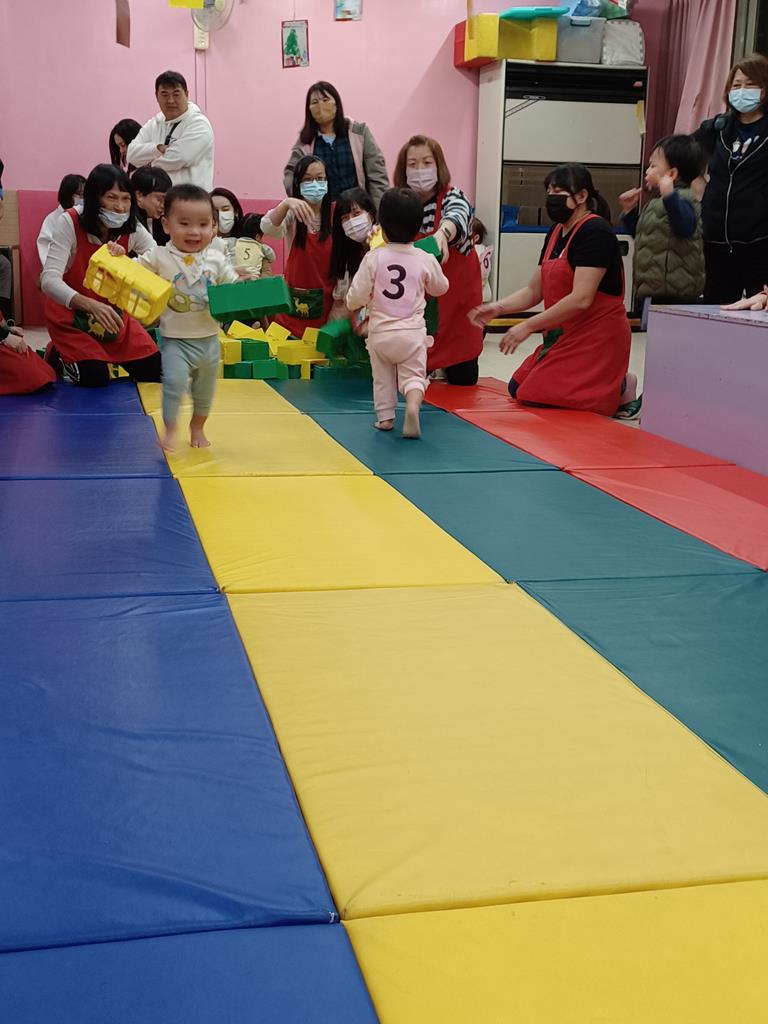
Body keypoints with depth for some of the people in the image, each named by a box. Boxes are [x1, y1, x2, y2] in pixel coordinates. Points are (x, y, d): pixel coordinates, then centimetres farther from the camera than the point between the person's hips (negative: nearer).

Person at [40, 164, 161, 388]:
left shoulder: (132, 228, -13)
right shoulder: (69, 223, -25)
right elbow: (49, 280, -33)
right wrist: (90, 305, -51)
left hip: (111, 311, 4)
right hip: (70, 314, -4)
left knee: (155, 371, -6)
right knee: (95, 377, -21)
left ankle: (108, 355, 23)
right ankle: (58, 354, 12)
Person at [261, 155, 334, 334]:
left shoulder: (336, 213, 1)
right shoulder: (292, 214, -2)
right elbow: (267, 227, -22)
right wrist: (286, 203, -39)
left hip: (326, 298, 0)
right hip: (295, 299, 0)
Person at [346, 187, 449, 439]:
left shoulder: (373, 258, -10)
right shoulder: (425, 260, -5)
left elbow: (355, 298, -9)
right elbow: (440, 288, 13)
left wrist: (354, 303, 13)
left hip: (380, 332, 0)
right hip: (412, 332, 0)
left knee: (382, 377, 19)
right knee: (413, 375, 5)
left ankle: (385, 417, 23)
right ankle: (412, 406, -21)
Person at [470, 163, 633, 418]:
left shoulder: (595, 231, -18)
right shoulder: (556, 233, 10)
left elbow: (581, 299, -26)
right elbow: (534, 291, 11)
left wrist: (528, 326, -23)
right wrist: (497, 308, -7)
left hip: (597, 338, -10)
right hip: (565, 336, 10)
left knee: (540, 397, -15)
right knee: (518, 389, 9)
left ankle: (620, 390, 1)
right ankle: (610, 385, 14)